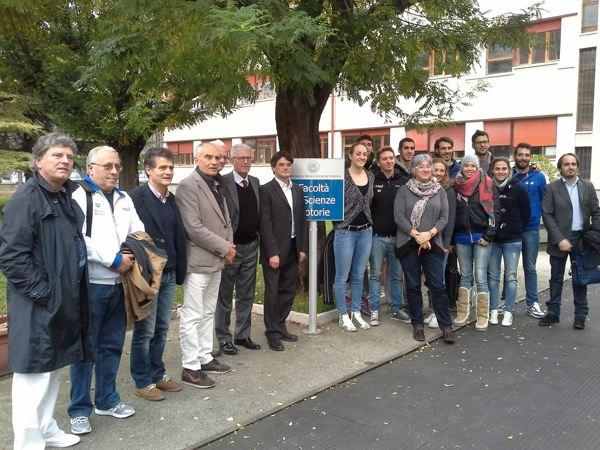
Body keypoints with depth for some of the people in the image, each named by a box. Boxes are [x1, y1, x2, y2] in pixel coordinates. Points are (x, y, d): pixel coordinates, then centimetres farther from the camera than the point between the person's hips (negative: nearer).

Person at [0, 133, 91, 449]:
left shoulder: (67, 197, 11)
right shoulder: (26, 200, -15)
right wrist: (43, 291, -19)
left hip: (65, 301, 9)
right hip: (38, 304, -9)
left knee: (52, 369, 20)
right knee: (34, 373, 0)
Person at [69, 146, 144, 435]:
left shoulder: (124, 200, 14)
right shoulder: (79, 197, -8)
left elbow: (139, 233, 16)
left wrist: (135, 255, -4)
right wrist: (114, 259, -17)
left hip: (119, 284, 7)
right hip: (90, 285, -6)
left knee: (112, 346, 16)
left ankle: (106, 399, 30)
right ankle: (80, 409, 16)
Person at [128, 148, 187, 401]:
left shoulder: (171, 199, 11)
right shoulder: (137, 198, -11)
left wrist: (180, 270, 10)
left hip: (169, 274, 7)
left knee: (161, 329, 15)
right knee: (145, 331, 4)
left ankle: (157, 373, 29)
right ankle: (142, 381, 18)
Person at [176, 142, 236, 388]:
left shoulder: (217, 186, 14)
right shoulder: (188, 186, -14)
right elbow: (194, 228, -20)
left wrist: (229, 246, 2)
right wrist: (224, 248, -14)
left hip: (217, 261, 9)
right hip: (197, 262, -9)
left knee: (208, 313, 17)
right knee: (192, 316, -2)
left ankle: (205, 358, 28)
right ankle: (190, 367, 7)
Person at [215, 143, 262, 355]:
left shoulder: (255, 182, 8)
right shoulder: (223, 183, -12)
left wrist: (258, 233, 6)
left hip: (251, 246, 6)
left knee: (246, 295, 14)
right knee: (224, 295, 7)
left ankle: (243, 335, 27)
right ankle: (223, 338, 19)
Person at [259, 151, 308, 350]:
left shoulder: (298, 190, 12)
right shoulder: (266, 190, -7)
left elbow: (302, 220, 13)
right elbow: (265, 224, -12)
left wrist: (302, 248, 7)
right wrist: (272, 253, -16)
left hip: (293, 248, 6)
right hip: (274, 249, -6)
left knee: (288, 291, 13)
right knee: (273, 292, 2)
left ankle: (280, 327, 27)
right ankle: (273, 333, 12)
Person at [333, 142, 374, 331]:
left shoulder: (370, 176, 8)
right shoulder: (341, 177, -10)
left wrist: (368, 224, 12)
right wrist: (339, 221, -4)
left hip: (365, 231, 5)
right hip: (345, 231, -5)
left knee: (359, 275, 13)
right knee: (342, 277, 3)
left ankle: (356, 313, 25)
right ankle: (343, 316, 16)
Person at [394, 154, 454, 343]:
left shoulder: (440, 191, 8)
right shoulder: (404, 190, 2)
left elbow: (444, 217, 3)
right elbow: (399, 216, -5)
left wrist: (429, 233, -11)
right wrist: (416, 235, -12)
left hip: (432, 244, 1)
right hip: (408, 244, -1)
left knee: (438, 285, -2)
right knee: (413, 285, 6)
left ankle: (446, 326, 6)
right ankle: (417, 325, 17)